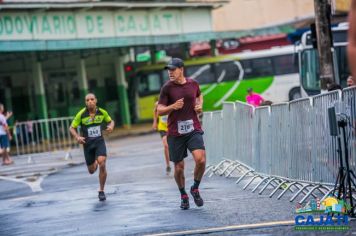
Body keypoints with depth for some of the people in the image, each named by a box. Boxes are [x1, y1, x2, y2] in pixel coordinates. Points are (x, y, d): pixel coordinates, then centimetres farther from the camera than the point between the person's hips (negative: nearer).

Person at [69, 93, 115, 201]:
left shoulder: (102, 112, -5)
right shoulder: (81, 114, -10)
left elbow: (111, 121, 14)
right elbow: (72, 128, -2)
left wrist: (111, 126, -10)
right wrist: (77, 137, -21)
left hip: (99, 142, 0)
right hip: (87, 144, 0)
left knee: (102, 164, -23)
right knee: (91, 171, 9)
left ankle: (101, 191, -7)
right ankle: (95, 163, 50)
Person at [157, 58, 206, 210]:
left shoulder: (193, 83, 4)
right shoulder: (167, 88, -4)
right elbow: (159, 111, -3)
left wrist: (200, 105, 7)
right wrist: (173, 106, -20)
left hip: (194, 130, 1)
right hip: (175, 133, -1)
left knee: (200, 160, -19)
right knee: (179, 168, 4)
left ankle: (195, 189, 6)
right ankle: (183, 196, 29)